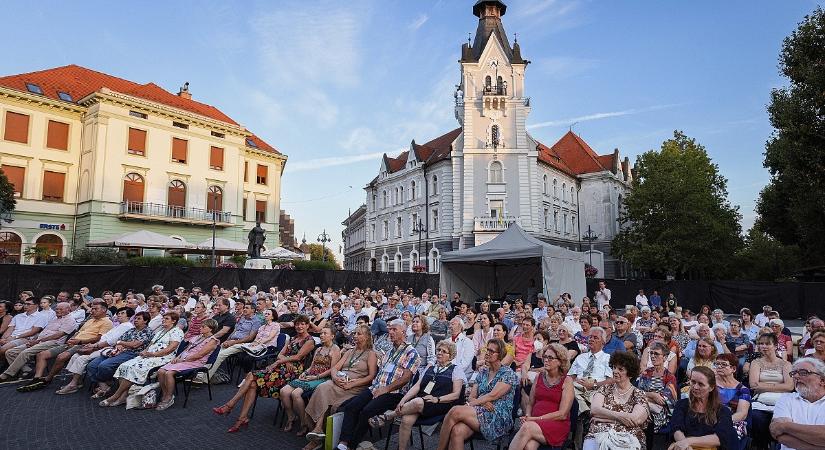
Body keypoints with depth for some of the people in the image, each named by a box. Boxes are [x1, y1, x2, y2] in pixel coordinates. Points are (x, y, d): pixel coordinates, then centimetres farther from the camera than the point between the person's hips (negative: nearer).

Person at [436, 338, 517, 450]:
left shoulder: (508, 373, 1)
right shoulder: (482, 372, 19)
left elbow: (493, 395, -11)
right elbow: (471, 397, 13)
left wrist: (470, 404, -10)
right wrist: (483, 402, -9)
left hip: (499, 418, -5)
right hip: (479, 413, 5)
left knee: (455, 411, -26)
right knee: (457, 431, -31)